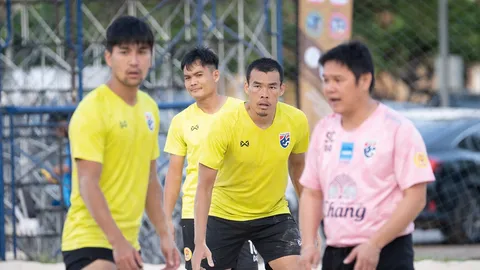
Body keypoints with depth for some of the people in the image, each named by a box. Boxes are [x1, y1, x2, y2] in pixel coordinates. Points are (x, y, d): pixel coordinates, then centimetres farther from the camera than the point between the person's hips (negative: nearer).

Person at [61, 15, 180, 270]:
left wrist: (165, 235, 13)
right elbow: (87, 184, -19)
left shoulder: (149, 108, 12)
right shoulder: (92, 110, -12)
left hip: (127, 243, 8)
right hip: (90, 241, -8)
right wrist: (117, 241, -25)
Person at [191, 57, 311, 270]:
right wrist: (200, 242, -29)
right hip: (225, 215, -2)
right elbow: (204, 186, -22)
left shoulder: (296, 121, -14)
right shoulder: (225, 125, -23)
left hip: (274, 214, 2)